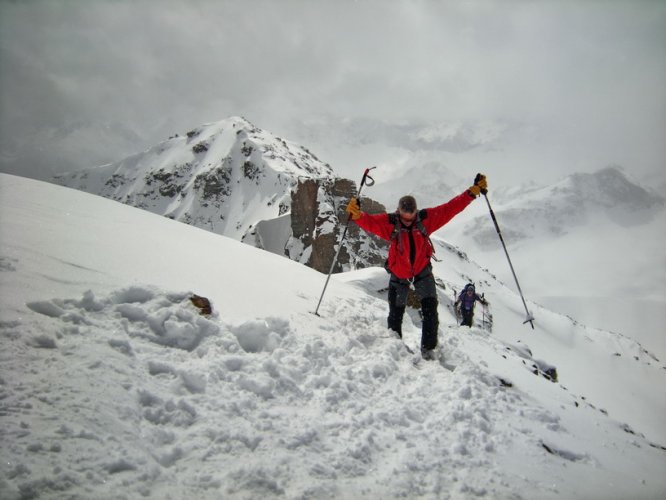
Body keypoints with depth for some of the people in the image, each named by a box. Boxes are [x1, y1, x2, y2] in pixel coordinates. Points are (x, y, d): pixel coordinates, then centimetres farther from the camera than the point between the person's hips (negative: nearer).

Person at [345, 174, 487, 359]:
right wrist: (357, 214, -54)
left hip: (422, 271, 1)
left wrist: (473, 191, -18)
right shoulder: (389, 222, -19)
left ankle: (428, 349, 5)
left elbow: (450, 208, -14)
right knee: (396, 313, 8)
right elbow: (369, 222, -32)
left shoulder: (426, 218, -15)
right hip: (398, 274, -1)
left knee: (430, 308, -9)